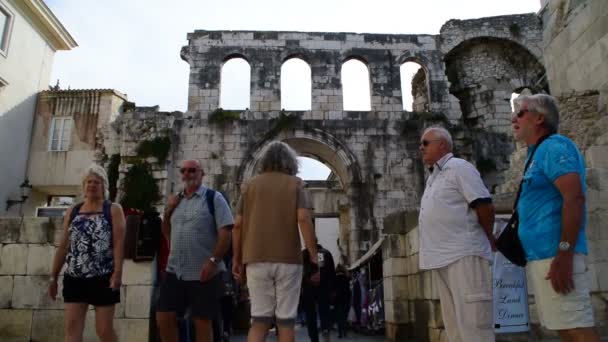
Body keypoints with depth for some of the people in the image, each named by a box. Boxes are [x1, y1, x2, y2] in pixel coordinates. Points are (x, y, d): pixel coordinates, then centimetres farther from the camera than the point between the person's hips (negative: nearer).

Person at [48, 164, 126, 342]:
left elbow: (119, 243, -8)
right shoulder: (72, 212, 13)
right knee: (72, 327, -2)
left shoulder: (113, 210, 1)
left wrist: (118, 272, -18)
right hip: (74, 279, 4)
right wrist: (53, 276, 10)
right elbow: (63, 246, 13)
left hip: (103, 278, -3)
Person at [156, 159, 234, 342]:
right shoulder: (175, 200, 13)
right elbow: (167, 232, 21)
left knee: (202, 322, 6)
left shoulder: (213, 198, -6)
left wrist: (213, 261, -18)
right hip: (174, 271, 6)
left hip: (203, 273, -5)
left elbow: (225, 233, -12)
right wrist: (167, 211, 4)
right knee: (163, 318, 10)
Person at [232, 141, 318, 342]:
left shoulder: (249, 185, 10)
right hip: (288, 259, -2)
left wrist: (236, 259, 12)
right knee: (285, 320, 6)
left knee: (260, 319, 6)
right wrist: (314, 256, -7)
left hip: (256, 259, 2)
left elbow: (238, 225, 5)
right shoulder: (295, 184, 3)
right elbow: (303, 219, -10)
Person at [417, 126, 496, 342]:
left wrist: (488, 238, 2)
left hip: (463, 254, -9)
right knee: (454, 325, 12)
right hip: (441, 258, 9)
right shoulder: (433, 178, 21)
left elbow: (485, 206, -11)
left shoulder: (458, 167, -5)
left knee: (472, 324, -8)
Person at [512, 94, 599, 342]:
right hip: (541, 255, 10)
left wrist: (564, 254, -25)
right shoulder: (539, 153, 21)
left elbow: (574, 197, -20)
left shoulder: (555, 146, -7)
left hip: (554, 254, -10)